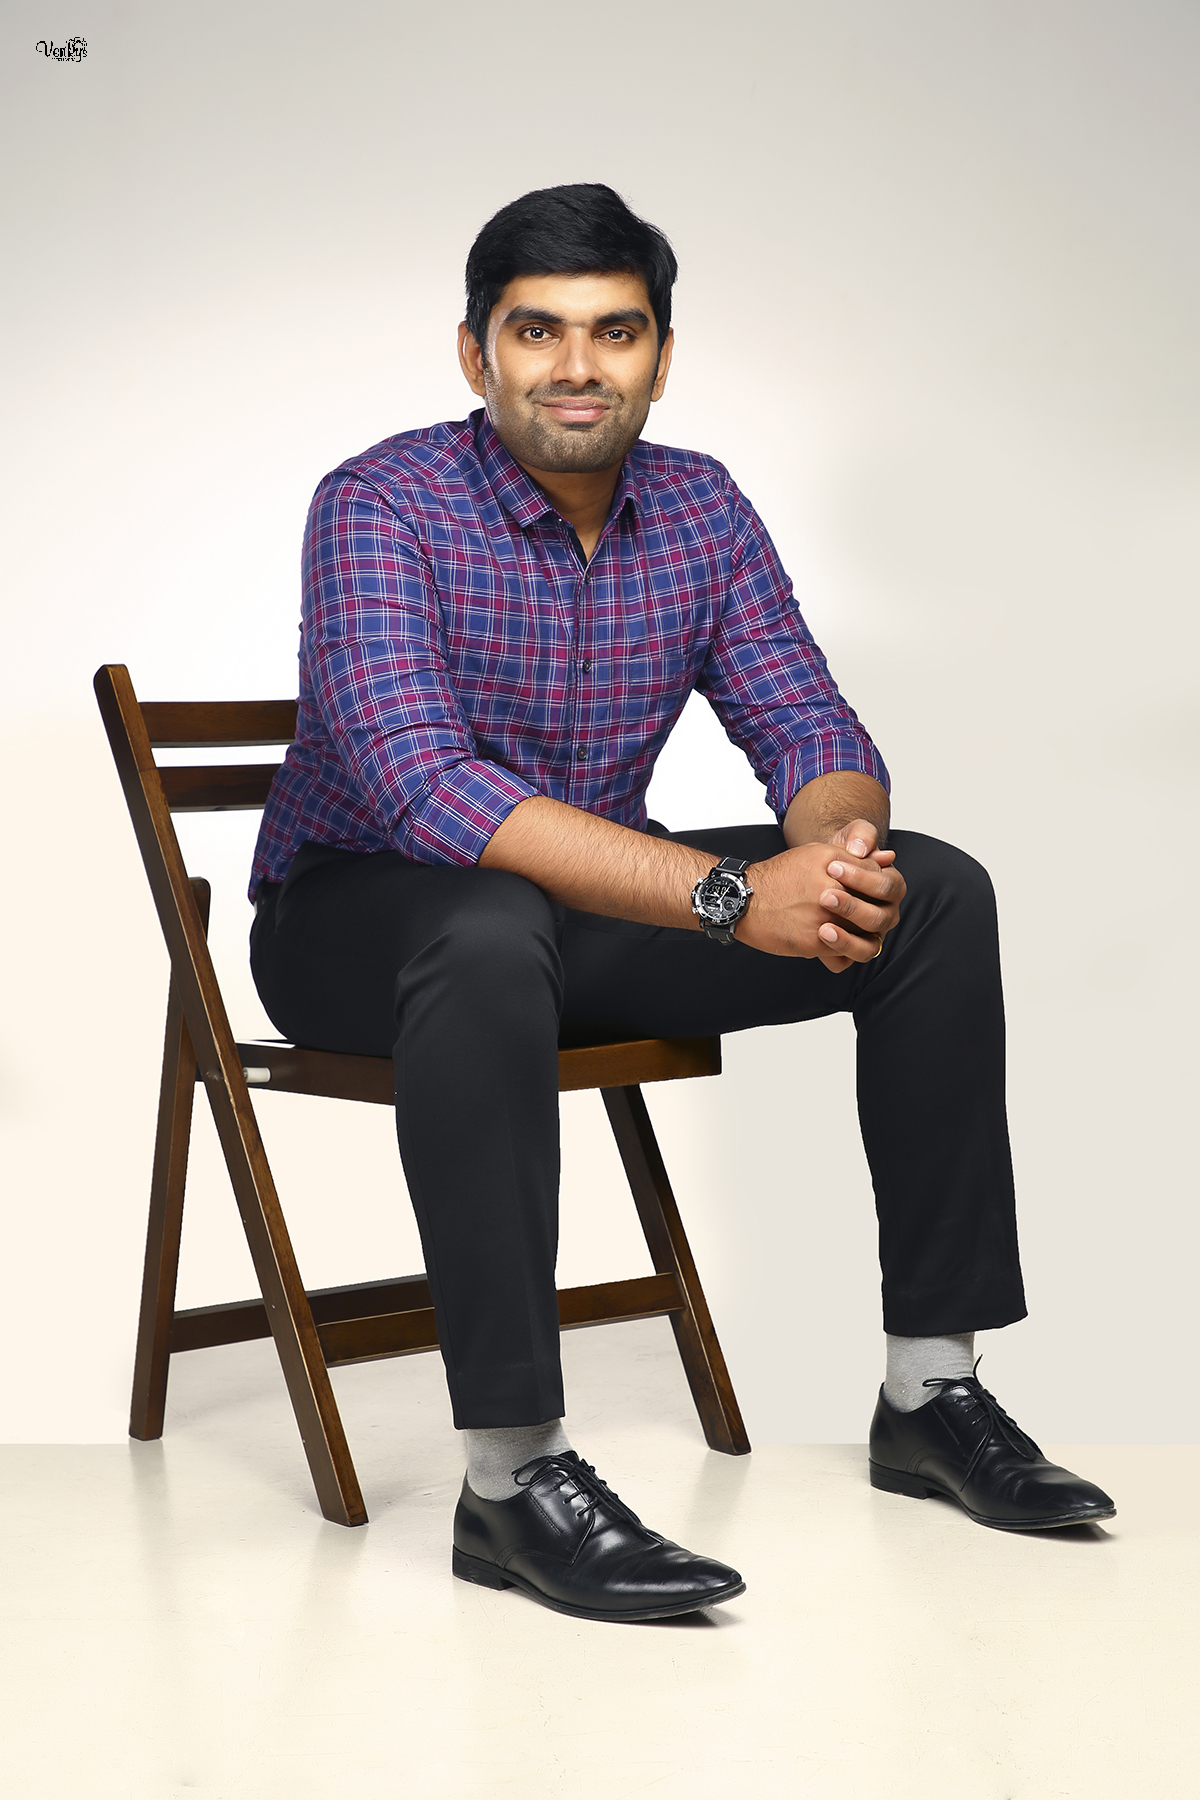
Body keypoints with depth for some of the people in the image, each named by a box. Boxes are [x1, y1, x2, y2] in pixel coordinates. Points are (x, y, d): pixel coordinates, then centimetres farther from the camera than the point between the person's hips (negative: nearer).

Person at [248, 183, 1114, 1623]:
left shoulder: (703, 513, 0)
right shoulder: (380, 509, -19)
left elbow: (812, 730, -3)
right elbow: (424, 788, -32)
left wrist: (837, 844, -30)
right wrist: (730, 896, -39)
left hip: (591, 901, 6)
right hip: (359, 911, -6)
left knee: (935, 895, -10)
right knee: (493, 934, -42)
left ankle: (932, 1391, -4)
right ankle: (514, 1476, -37)